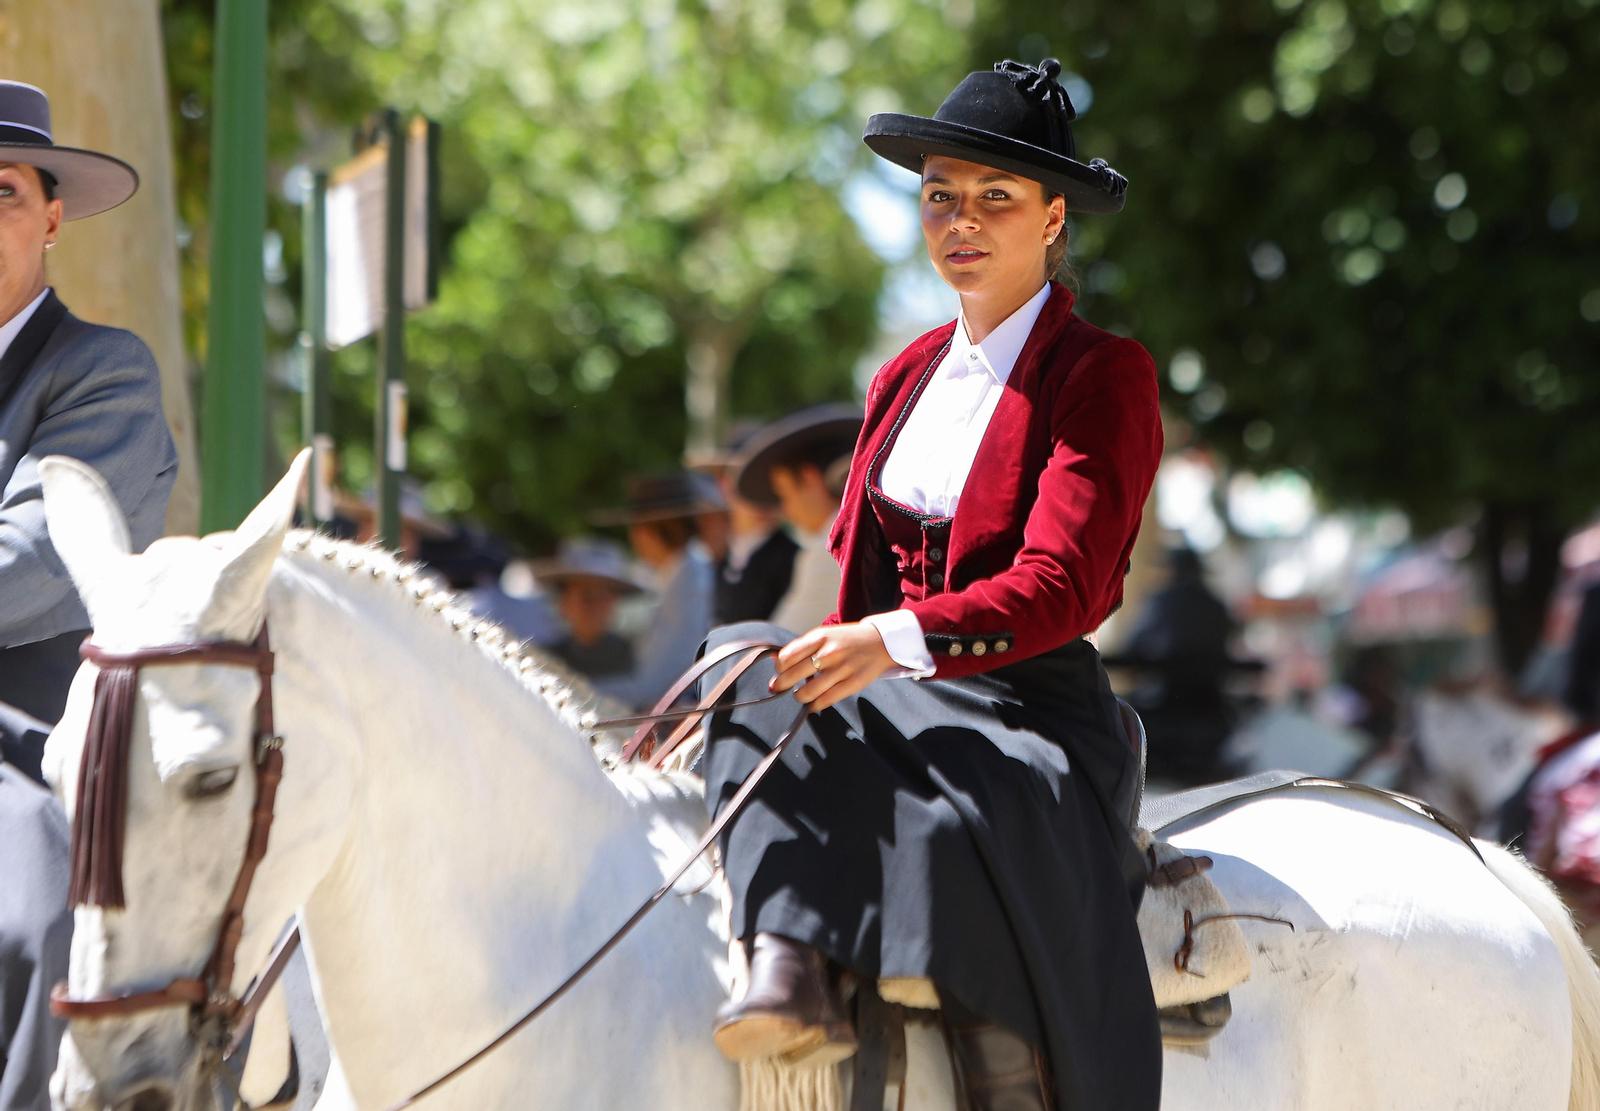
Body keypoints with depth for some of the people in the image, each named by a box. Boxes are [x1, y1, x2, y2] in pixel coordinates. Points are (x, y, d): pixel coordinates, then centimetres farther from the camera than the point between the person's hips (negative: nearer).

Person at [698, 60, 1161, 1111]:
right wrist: (835, 658, 3)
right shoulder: (906, 378, 18)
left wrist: (898, 640, -29)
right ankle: (792, 969, -45)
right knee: (757, 687, -27)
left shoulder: (1104, 376, -3)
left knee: (965, 838, -38)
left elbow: (1060, 588, -15)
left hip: (1030, 707, -6)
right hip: (890, 703, 6)